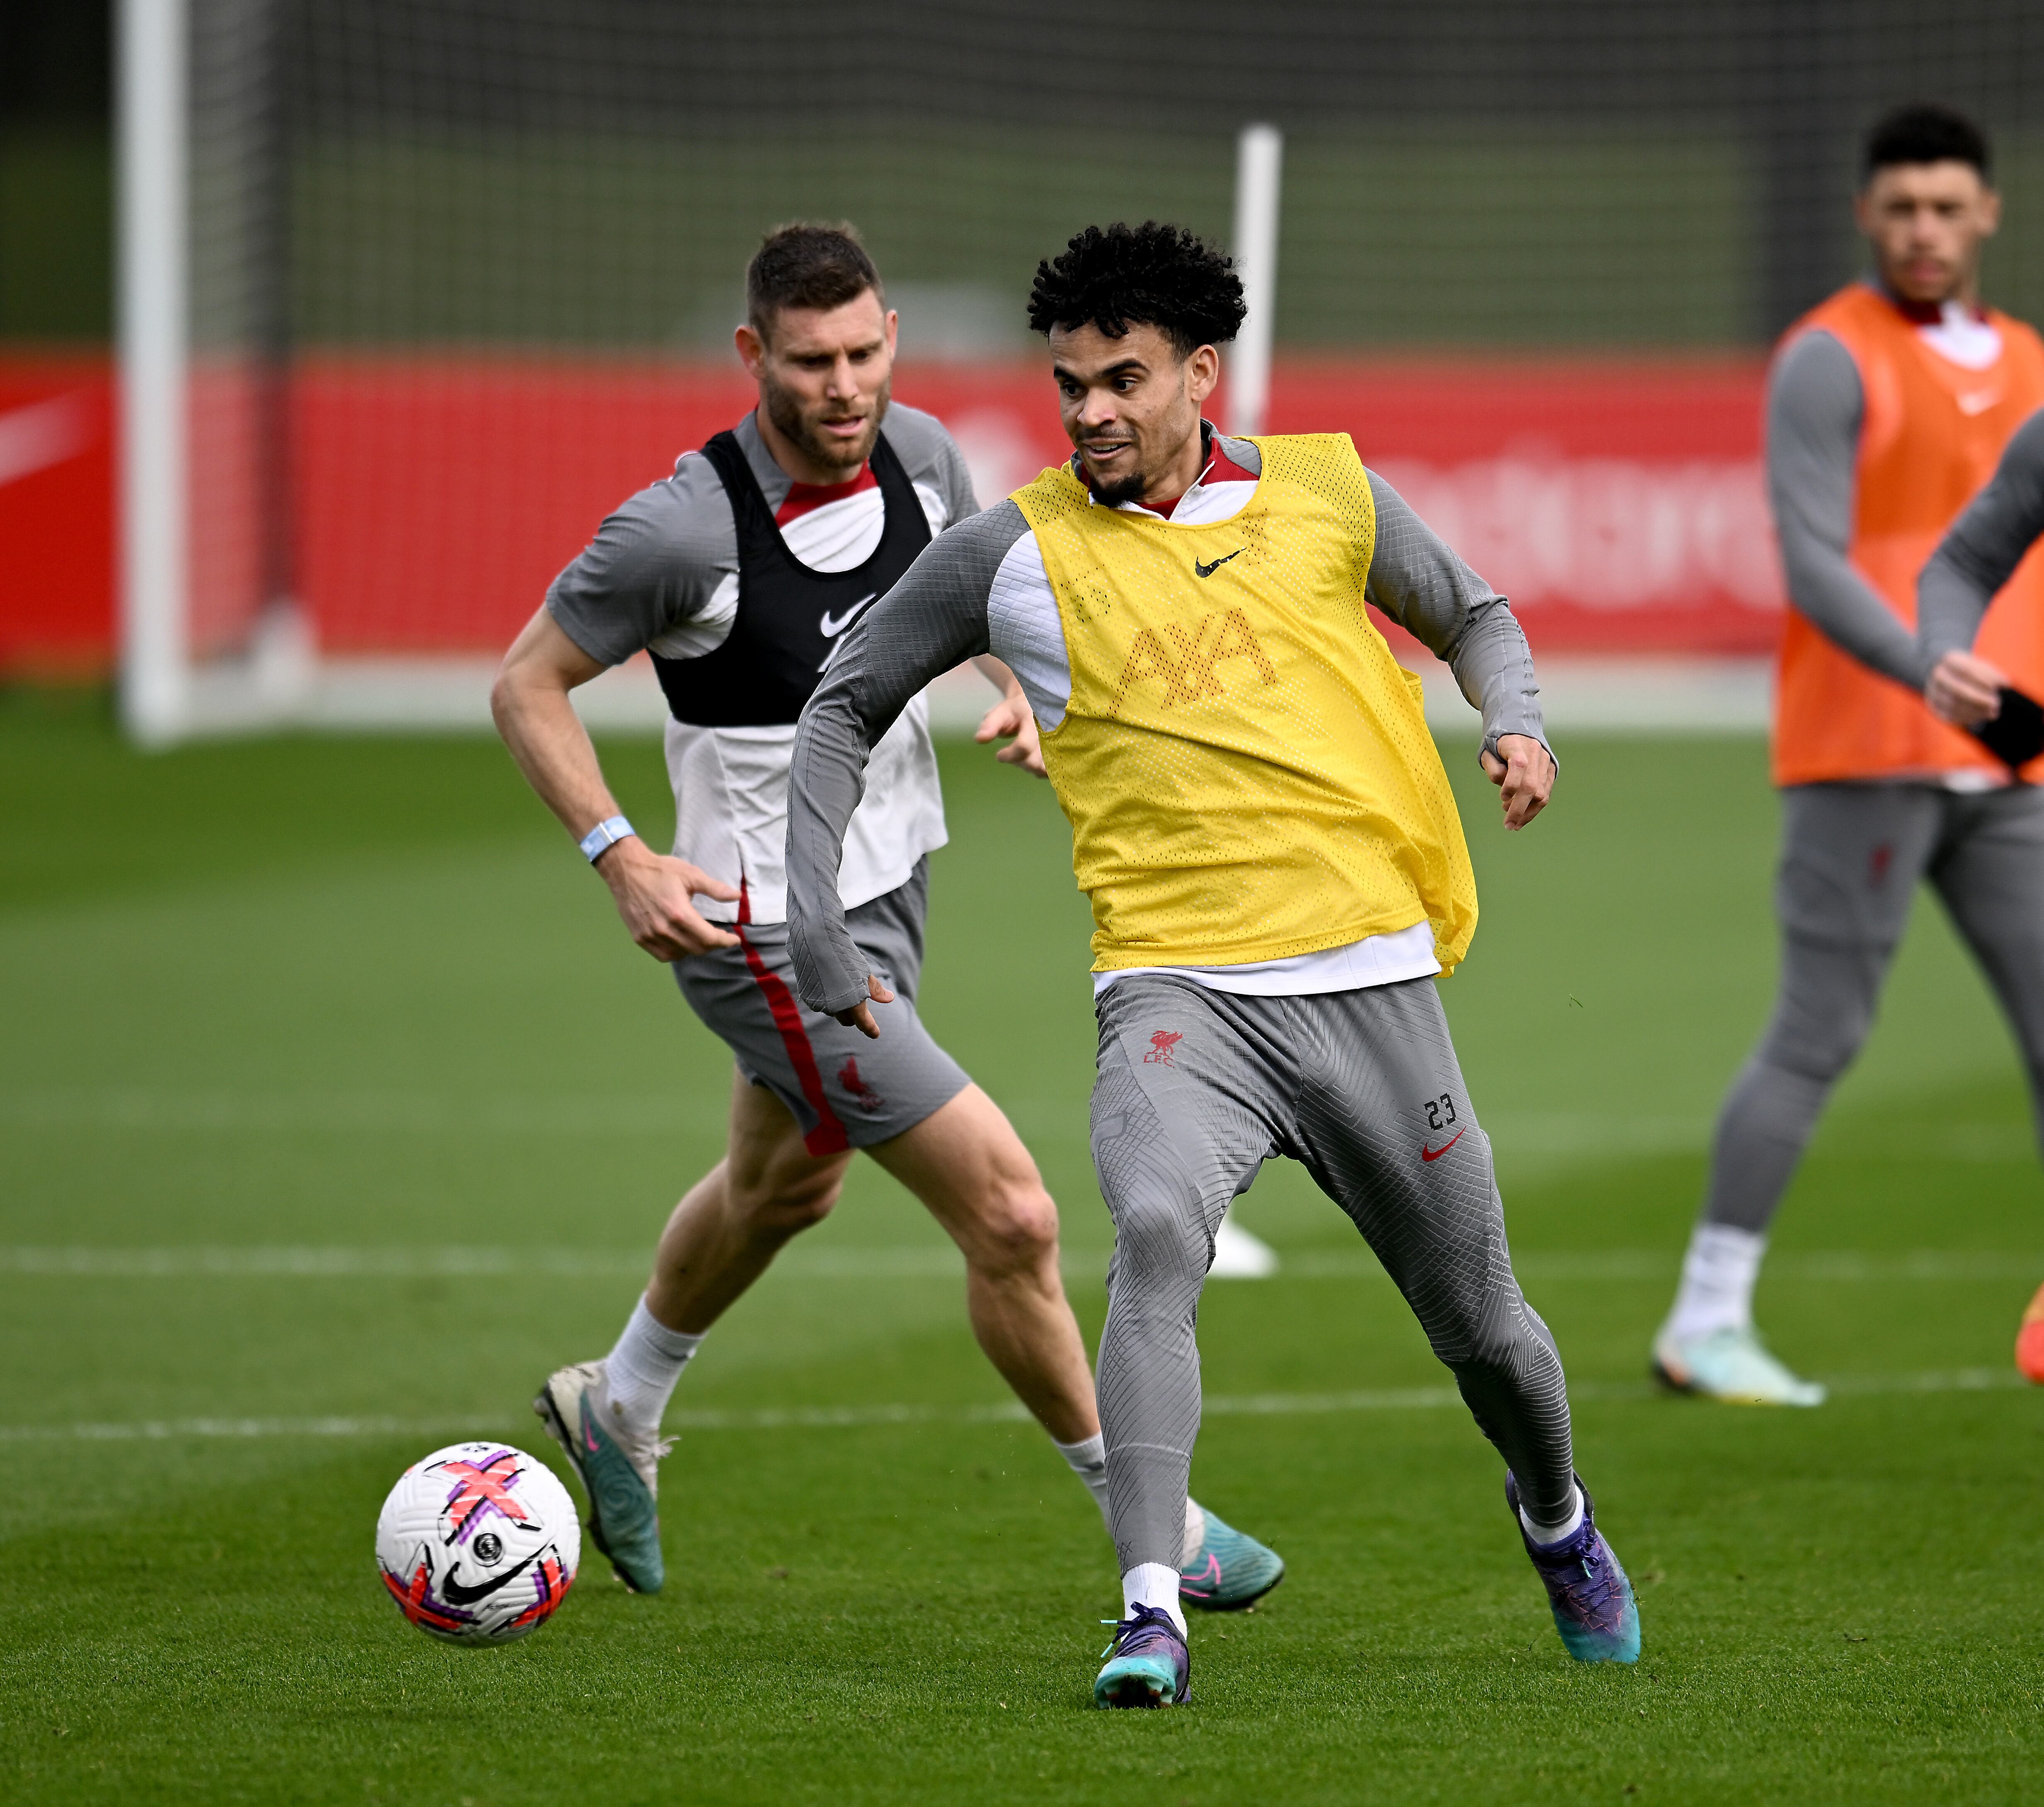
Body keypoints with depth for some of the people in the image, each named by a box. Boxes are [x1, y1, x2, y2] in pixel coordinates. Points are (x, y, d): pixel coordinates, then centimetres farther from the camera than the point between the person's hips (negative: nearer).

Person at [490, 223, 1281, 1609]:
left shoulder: (919, 455, -7)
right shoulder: (686, 529, -25)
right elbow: (527, 684, -13)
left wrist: (1029, 691, -6)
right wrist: (622, 857, -23)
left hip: (889, 889, 8)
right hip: (767, 933, -8)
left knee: (786, 1187, 30)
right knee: (1011, 1216, -13)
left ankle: (619, 1410, 56)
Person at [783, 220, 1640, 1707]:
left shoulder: (1326, 495, 6)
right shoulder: (1012, 553, 2)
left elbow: (1472, 616, 23)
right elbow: (846, 709, 14)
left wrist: (1516, 722, 1)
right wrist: (819, 931, 5)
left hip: (1371, 978, 2)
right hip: (1176, 989, -2)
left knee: (1483, 1330, 12)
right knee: (1155, 1236, -32)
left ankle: (1558, 1518, 45)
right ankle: (1152, 1612, -33)